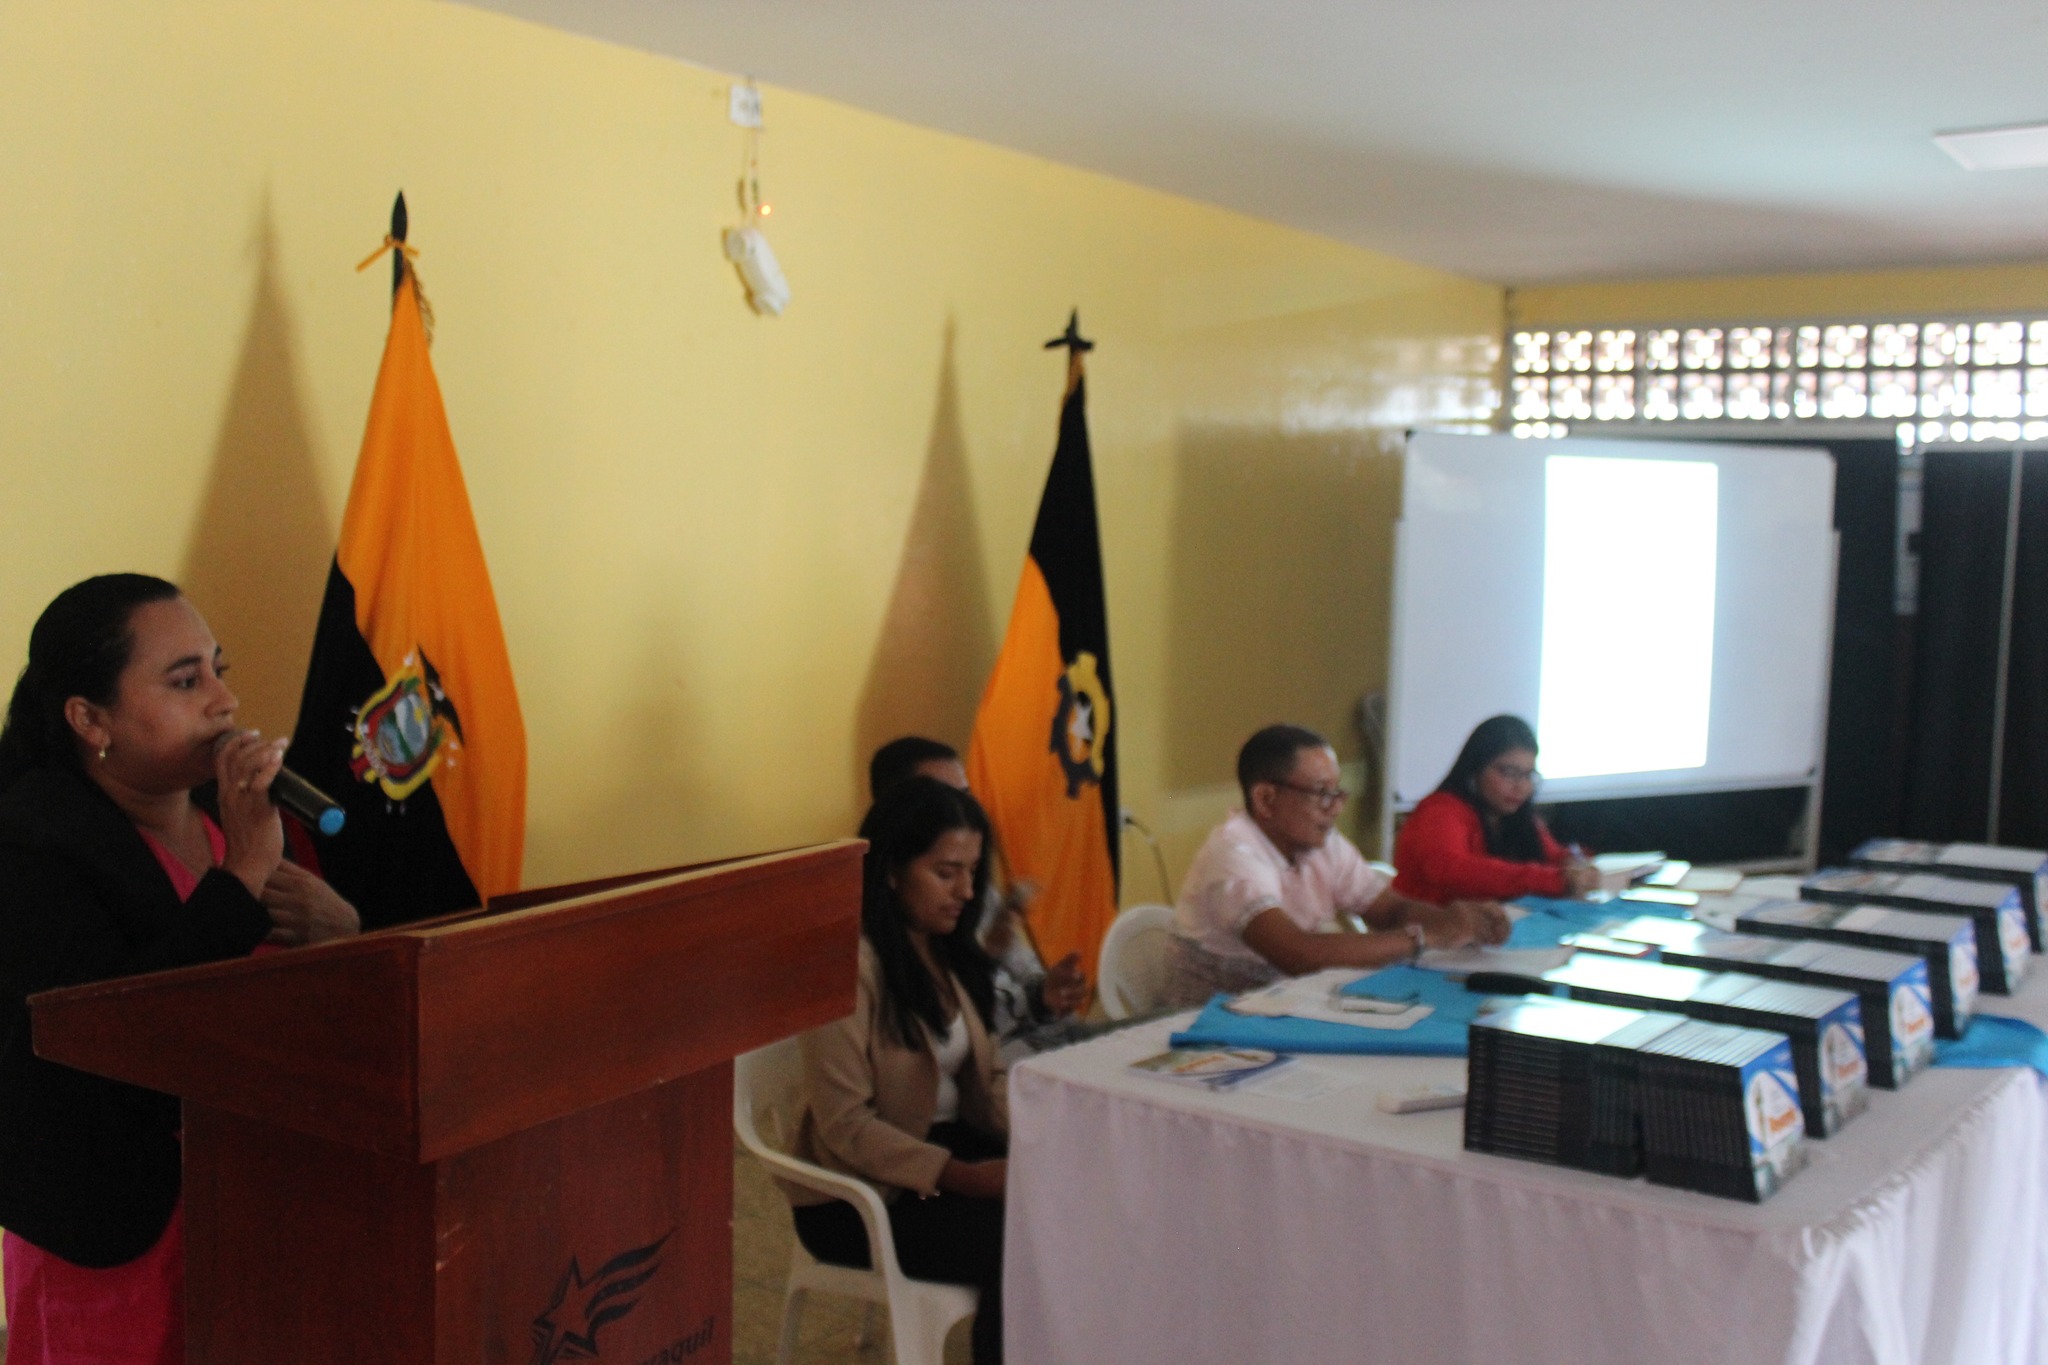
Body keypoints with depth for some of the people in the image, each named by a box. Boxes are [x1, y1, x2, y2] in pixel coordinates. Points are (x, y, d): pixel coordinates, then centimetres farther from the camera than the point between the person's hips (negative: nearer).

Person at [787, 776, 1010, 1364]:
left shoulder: (947, 951, 7)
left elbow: (982, 1079, 10)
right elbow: (845, 1124, -21)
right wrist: (960, 1176, -27)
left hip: (948, 1145, 7)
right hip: (861, 1192, -7)